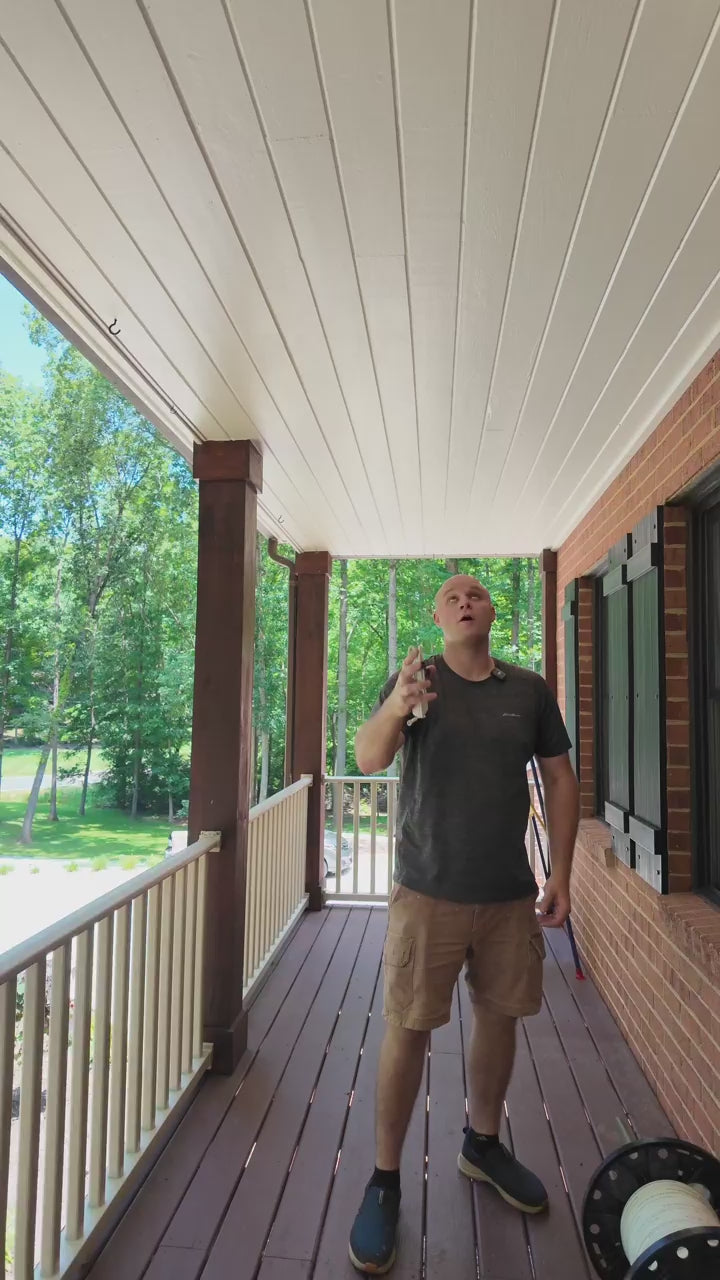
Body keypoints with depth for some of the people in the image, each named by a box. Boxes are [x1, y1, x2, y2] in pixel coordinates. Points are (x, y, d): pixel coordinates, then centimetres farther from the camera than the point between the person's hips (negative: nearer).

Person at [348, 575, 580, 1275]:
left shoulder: (530, 689, 1)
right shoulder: (414, 679, -6)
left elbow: (559, 778, 7)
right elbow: (368, 759, -19)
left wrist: (561, 872, 1)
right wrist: (397, 706, -40)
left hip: (511, 894, 3)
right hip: (428, 891, -3)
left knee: (499, 1015, 17)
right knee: (407, 1029, 3)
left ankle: (483, 1144, 42)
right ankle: (384, 1180, 23)